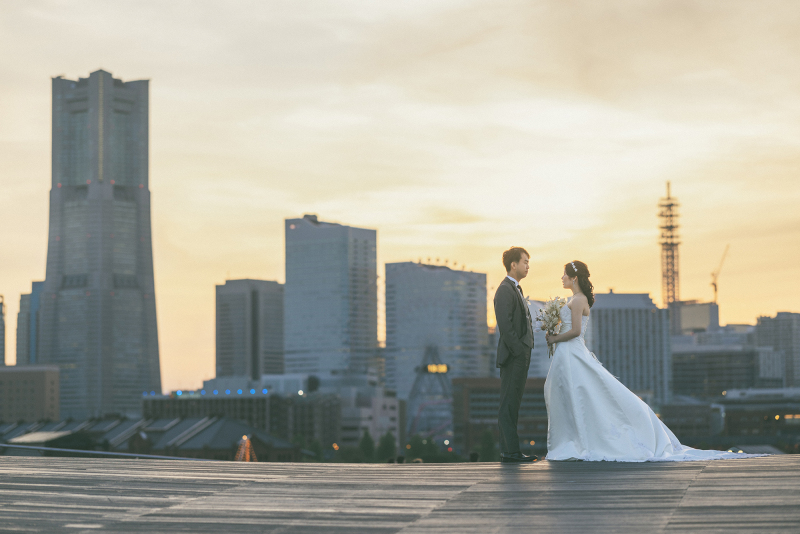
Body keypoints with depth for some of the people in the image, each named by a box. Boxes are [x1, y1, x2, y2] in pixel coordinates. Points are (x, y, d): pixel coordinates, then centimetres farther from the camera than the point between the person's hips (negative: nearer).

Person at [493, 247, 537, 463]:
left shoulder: (515, 289, 20)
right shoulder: (505, 290, -12)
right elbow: (505, 325, -19)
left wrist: (524, 354, 16)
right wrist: (519, 351, -20)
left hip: (519, 357, 10)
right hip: (513, 356, -10)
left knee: (512, 405, 10)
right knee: (509, 405, -8)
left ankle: (509, 451, 14)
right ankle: (510, 451, -7)